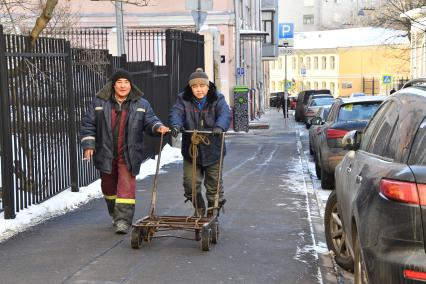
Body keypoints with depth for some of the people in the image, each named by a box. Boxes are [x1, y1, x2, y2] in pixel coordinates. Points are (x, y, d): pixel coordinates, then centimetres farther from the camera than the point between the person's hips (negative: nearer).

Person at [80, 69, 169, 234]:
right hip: (105, 154, 2)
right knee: (109, 186, 17)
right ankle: (114, 214, 37)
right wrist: (88, 145, -4)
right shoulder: (99, 102, 0)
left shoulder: (141, 104, 2)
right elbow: (88, 124, 3)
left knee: (126, 187, -9)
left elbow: (150, 121, 1)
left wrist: (158, 127, -23)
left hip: (128, 155, -2)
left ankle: (123, 219, -4)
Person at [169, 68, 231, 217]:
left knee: (214, 185, 7)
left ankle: (213, 213, 26)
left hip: (212, 151, -1)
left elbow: (225, 114, -20)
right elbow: (176, 113, -15)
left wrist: (219, 127, -42)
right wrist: (176, 125, -38)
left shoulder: (217, 99, -4)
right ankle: (199, 208, 31)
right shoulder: (183, 99, 0)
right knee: (190, 183, 5)